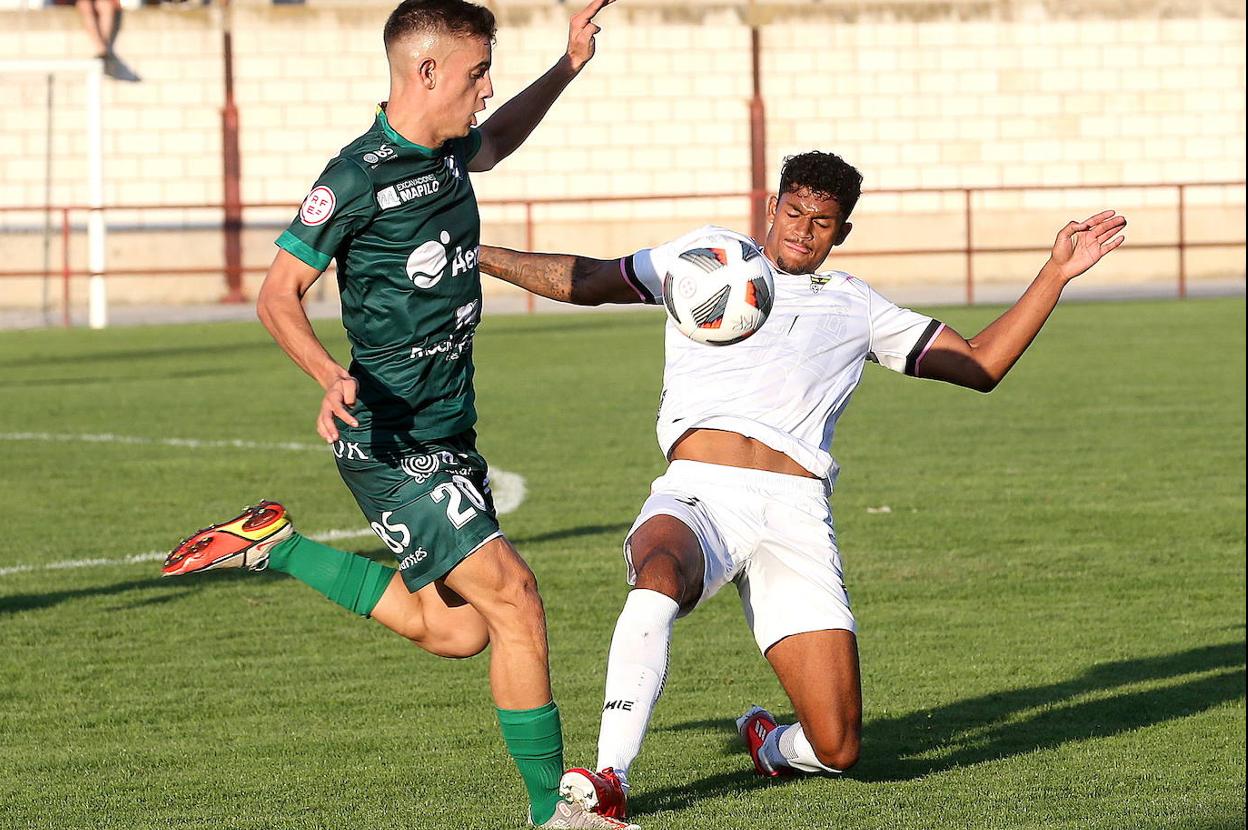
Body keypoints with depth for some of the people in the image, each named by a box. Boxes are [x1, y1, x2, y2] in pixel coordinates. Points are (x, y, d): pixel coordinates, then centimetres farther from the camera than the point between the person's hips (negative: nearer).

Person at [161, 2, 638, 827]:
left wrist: (569, 67, 30)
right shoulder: (357, 177, -16)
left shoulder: (447, 154, 9)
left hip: (448, 435, 9)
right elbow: (279, 294, -12)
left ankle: (273, 545, 24)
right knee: (512, 595, -13)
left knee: (457, 630, 12)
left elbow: (495, 141, 36)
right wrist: (332, 377, -28)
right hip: (393, 442, -9)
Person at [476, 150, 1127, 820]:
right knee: (660, 573, -42)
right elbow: (585, 282, 25)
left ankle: (770, 745, 30)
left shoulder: (855, 306, 24)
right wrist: (473, 254, 16)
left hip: (795, 515, 2)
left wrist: (1056, 275, 20)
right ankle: (607, 780, -41)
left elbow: (980, 365, 26)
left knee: (837, 749, -8)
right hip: (698, 494, -2)